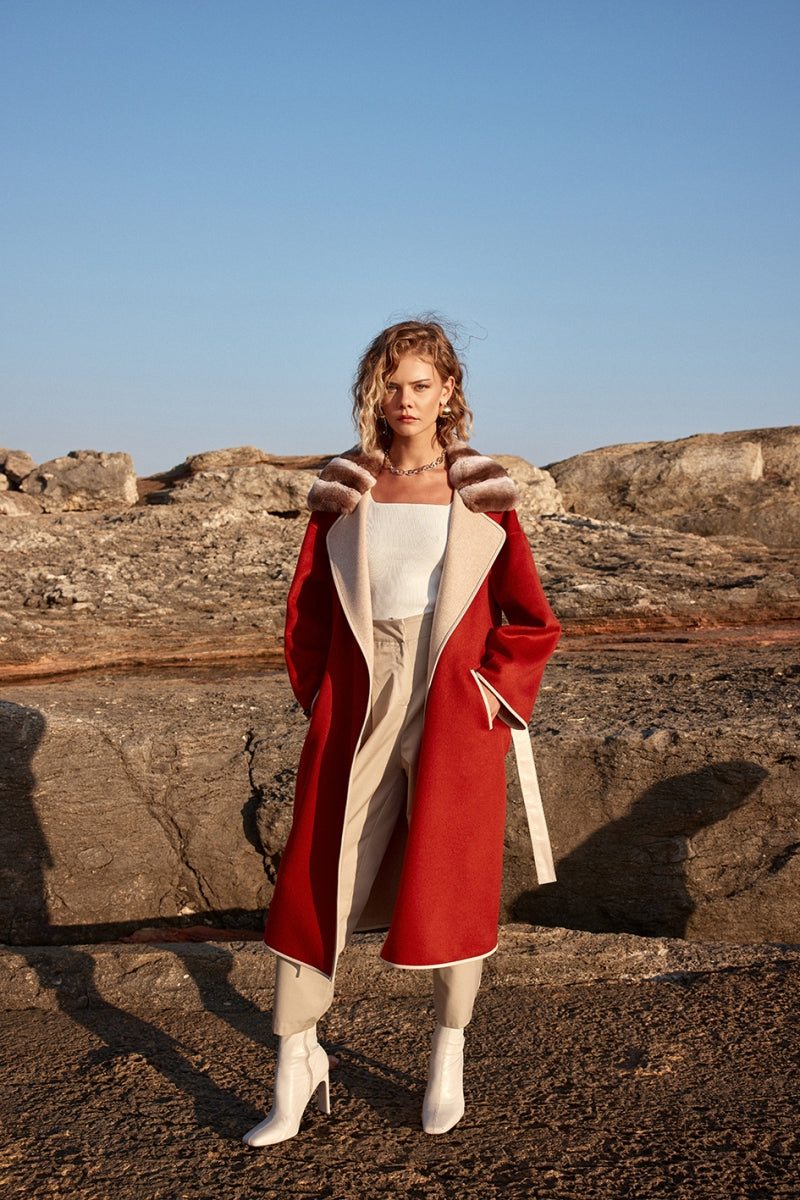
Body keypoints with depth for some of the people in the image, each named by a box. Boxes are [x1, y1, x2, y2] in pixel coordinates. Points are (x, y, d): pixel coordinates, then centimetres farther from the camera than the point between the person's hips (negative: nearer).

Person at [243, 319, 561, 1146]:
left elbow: (532, 620, 5)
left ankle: (448, 1061, 27)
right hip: (357, 714, 1)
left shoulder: (482, 494, 2)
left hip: (453, 717, -1)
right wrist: (319, 699, 4)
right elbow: (306, 609, 11)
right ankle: (296, 1064, 17)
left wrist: (491, 694, -3)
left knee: (449, 884, 7)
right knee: (313, 882, 1)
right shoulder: (343, 490, 6)